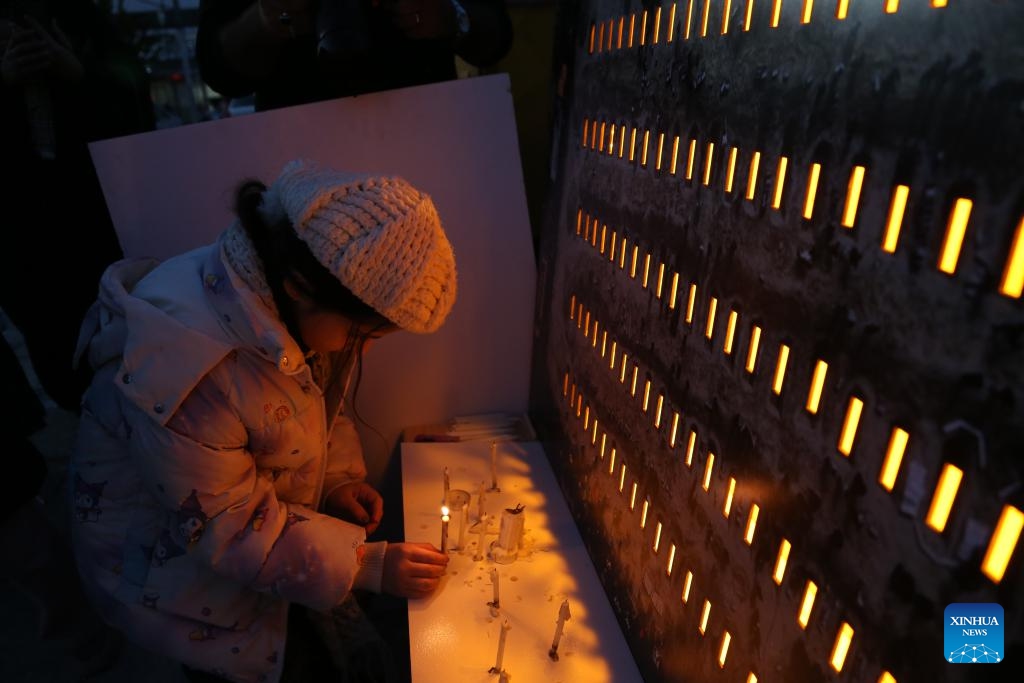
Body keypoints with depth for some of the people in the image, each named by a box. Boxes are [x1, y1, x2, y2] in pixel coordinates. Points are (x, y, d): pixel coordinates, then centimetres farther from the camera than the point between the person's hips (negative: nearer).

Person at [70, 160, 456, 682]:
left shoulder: (294, 301, -17)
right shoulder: (179, 365, -38)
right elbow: (227, 531, -28)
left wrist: (340, 477, -9)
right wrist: (370, 566, -25)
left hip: (271, 504, 6)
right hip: (173, 555, -5)